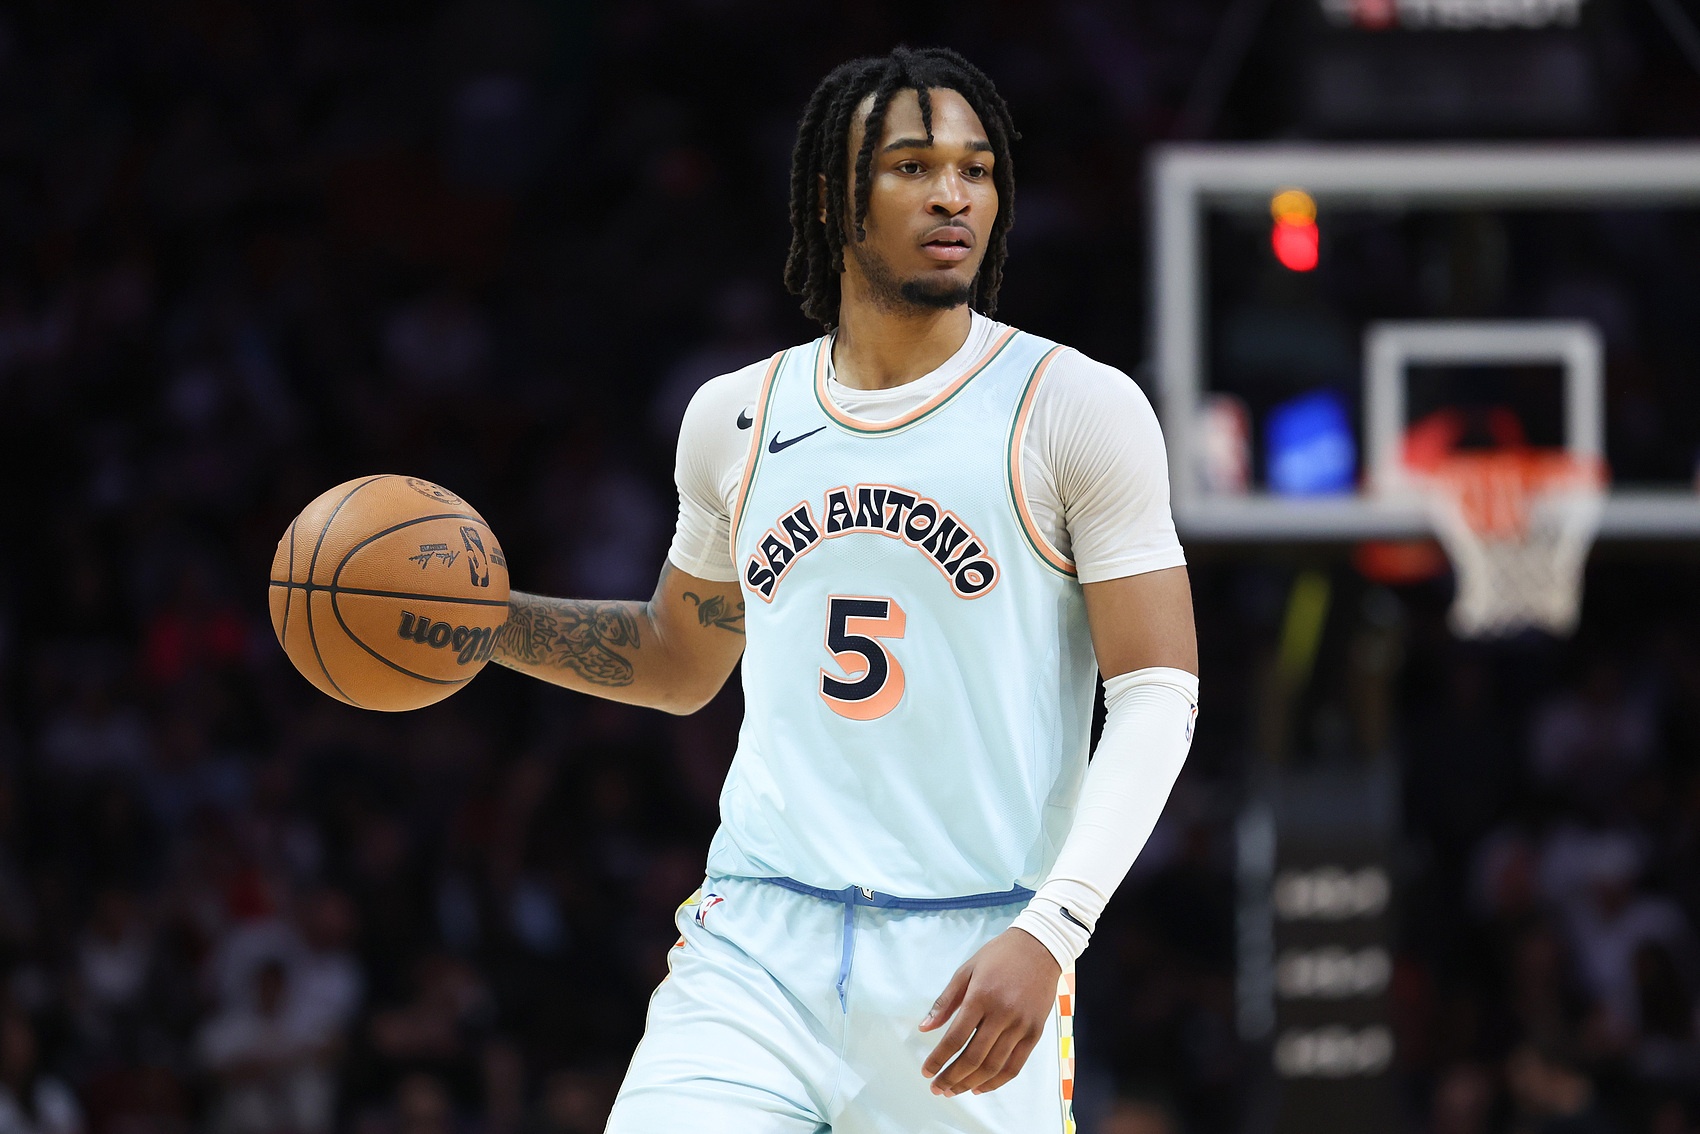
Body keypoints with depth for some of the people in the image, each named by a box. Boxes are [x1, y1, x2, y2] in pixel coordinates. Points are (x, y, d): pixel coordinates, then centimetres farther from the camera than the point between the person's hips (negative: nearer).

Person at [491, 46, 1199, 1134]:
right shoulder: (737, 419, 11)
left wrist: (1046, 935, -18)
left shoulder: (1078, 409, -1)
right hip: (757, 950, 2)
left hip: (972, 962, -2)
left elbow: (1157, 697, -6)